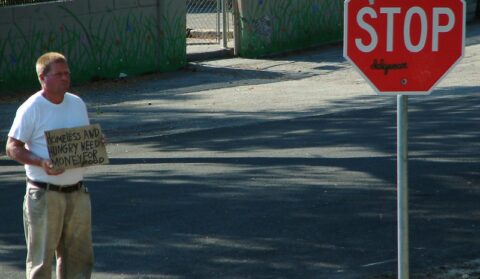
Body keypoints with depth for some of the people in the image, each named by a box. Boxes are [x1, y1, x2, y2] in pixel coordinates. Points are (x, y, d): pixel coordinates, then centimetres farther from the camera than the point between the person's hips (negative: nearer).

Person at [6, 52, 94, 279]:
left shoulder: (77, 104, 11)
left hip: (76, 191, 6)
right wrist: (42, 163, -25)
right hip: (44, 193, -6)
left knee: (79, 254, 10)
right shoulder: (31, 109, -9)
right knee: (41, 257, -1)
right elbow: (12, 148, -10)